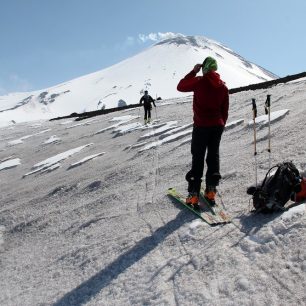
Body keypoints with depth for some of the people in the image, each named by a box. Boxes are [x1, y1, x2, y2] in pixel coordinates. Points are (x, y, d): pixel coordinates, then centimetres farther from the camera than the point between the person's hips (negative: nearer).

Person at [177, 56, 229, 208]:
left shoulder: (200, 82, -9)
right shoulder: (223, 86, 7)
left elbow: (180, 86, 4)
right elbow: (225, 111, 10)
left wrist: (193, 71, 9)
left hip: (201, 126, -4)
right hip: (217, 126, 4)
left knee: (197, 158, -1)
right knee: (213, 156, 14)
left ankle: (193, 194, -2)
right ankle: (211, 190, 13)